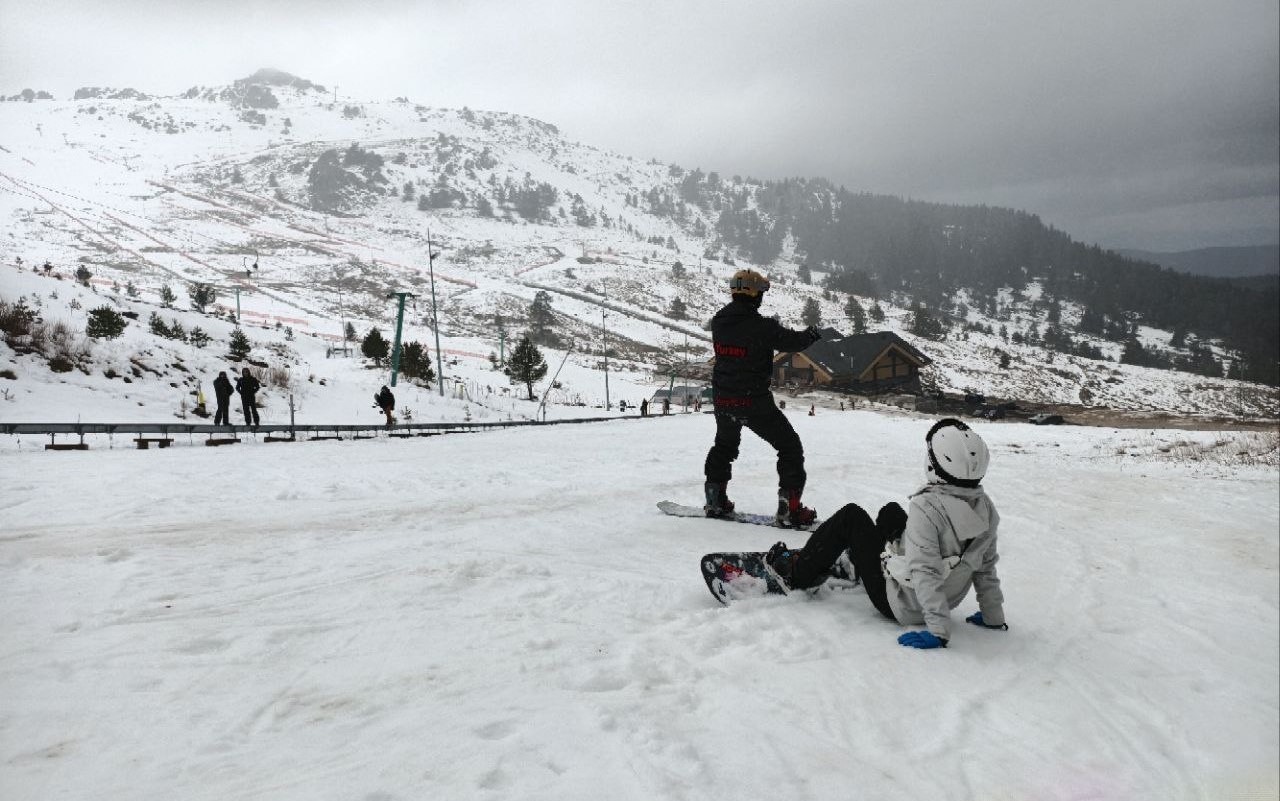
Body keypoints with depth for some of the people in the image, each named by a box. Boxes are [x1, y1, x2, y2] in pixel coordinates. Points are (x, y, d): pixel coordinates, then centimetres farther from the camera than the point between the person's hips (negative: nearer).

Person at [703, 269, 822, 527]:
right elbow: (793, 341, -7)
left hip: (722, 399, 6)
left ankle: (715, 500, 32)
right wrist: (811, 334, 15)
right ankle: (790, 507, 6)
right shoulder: (763, 327, -20)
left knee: (725, 445, 31)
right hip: (754, 402, -6)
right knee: (790, 447, 9)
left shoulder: (718, 321, -3)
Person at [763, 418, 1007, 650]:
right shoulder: (985, 507, -9)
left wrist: (938, 631, -31)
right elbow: (986, 567, -1)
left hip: (897, 604, -7)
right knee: (890, 511, 23)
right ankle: (852, 564, 51)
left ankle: (796, 572, 18)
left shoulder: (926, 508, -32)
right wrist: (994, 616, 9)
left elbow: (927, 573, -34)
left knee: (850, 516, 4)